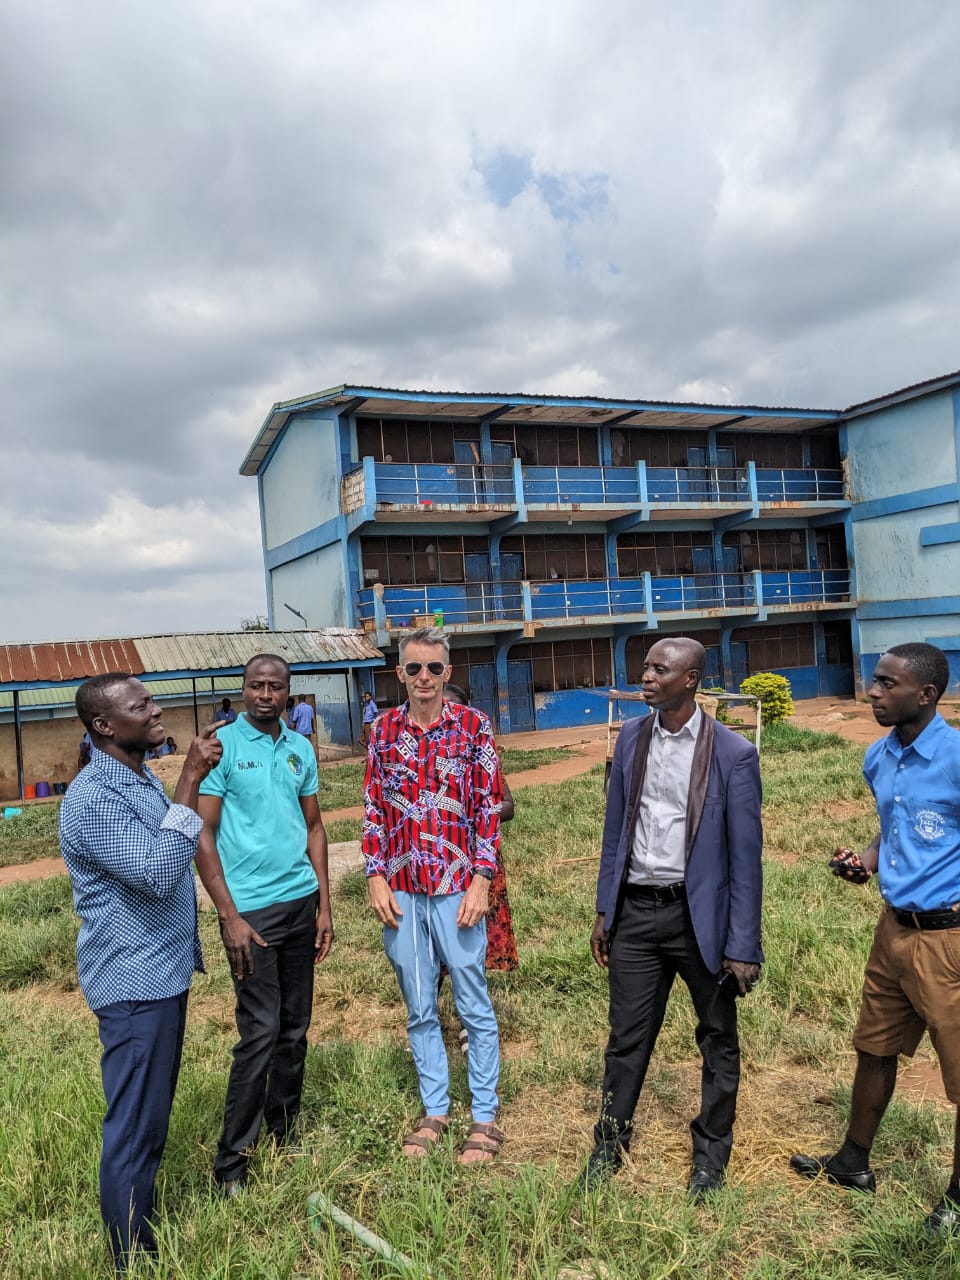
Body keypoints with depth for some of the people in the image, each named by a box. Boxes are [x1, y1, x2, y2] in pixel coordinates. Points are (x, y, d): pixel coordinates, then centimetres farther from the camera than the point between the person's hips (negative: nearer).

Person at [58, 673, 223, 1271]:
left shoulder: (143, 779, 8)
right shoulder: (93, 799, -22)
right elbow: (158, 875, -31)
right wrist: (190, 783, -32)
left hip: (165, 973, 9)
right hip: (134, 982, -9)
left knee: (154, 1115, 21)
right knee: (134, 1125, 4)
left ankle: (145, 1220, 37)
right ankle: (135, 1259, 20)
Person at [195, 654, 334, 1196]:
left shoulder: (301, 748, 7)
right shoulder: (222, 744, -8)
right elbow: (203, 835, -9)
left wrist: (324, 905, 8)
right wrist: (229, 916, -14)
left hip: (302, 902, 5)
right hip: (250, 907, -5)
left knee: (296, 1028, 13)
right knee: (261, 1031, -4)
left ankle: (285, 1133, 31)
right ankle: (232, 1160, 13)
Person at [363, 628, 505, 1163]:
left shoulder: (473, 726, -6)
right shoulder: (384, 730, 3)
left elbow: (490, 808, -5)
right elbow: (374, 809, 7)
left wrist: (481, 881, -10)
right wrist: (376, 878, 1)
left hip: (457, 888, -3)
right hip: (402, 893, 3)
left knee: (475, 1007, 9)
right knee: (420, 1009, 16)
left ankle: (485, 1118, 26)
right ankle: (435, 1111, 33)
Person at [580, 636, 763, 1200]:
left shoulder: (733, 754, -12)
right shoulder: (632, 737, 1)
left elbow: (745, 857, -10)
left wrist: (742, 946, -10)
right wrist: (605, 910, 10)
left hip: (700, 915, -3)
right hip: (636, 911, 3)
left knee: (718, 1038, 16)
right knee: (627, 1038, 14)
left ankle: (711, 1153, 38)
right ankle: (609, 1145, 35)